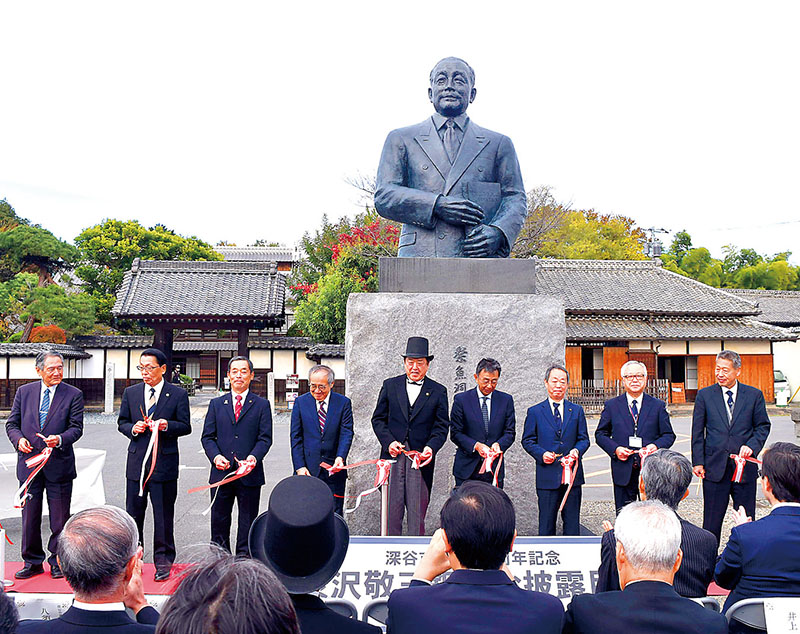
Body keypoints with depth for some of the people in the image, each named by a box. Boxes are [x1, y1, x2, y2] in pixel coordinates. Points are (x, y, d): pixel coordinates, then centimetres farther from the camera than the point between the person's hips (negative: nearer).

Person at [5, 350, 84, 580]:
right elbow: (12, 423, 9)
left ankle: (57, 562, 22)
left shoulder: (73, 395, -1)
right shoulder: (24, 392, 7)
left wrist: (60, 439, -24)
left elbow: (76, 427, -5)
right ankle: (32, 562, 25)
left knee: (59, 519, 6)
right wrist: (19, 439, -11)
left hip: (59, 465, -2)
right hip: (29, 463, 2)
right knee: (29, 516, 10)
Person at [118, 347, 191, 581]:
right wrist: (133, 428, -7)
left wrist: (167, 425, -19)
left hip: (164, 461, -3)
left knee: (163, 514, 3)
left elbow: (185, 426, 0)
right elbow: (122, 422, 15)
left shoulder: (178, 394, -1)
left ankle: (163, 559, 15)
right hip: (136, 460, 3)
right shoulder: (130, 393, 10)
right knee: (133, 512, 10)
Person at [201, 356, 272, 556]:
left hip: (250, 473, -2)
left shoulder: (262, 405, 4)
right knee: (219, 521, 10)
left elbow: (265, 438, -2)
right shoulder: (216, 404, 11)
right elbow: (207, 437, 7)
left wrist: (254, 457, -20)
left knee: (248, 522, 7)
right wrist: (216, 456, -12)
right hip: (221, 472, 2)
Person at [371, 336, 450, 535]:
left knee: (418, 513, 5)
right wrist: (389, 442, -7)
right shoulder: (390, 385, 8)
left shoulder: (438, 391, 5)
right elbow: (378, 418, 8)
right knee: (391, 510, 4)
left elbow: (442, 426, 3)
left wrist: (431, 447, -15)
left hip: (421, 459, -1)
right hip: (393, 455, 1)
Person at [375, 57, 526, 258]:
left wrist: (498, 232, -9)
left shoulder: (499, 144, 20)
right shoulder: (401, 140, 17)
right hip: (421, 256, -1)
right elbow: (383, 196, 6)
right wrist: (437, 205, -10)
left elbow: (515, 198, 14)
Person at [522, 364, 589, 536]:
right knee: (546, 523, 4)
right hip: (547, 476, -2)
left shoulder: (577, 410, 11)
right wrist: (542, 454, -12)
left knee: (572, 523, 8)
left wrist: (577, 450, -11)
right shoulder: (535, 412, 4)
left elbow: (584, 439, 10)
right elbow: (527, 441, 5)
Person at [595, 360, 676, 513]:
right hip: (623, 471, 0)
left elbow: (669, 435, 9)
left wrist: (656, 446, -12)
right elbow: (600, 434, 9)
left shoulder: (658, 406, 7)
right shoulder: (612, 405, 5)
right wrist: (615, 449, -9)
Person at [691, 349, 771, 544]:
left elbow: (763, 426, 8)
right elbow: (697, 432, 4)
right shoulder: (705, 395, 3)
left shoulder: (754, 395, 4)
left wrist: (752, 446, -11)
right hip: (715, 467, 0)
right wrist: (698, 462, -1)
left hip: (745, 466, 1)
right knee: (712, 520, 5)